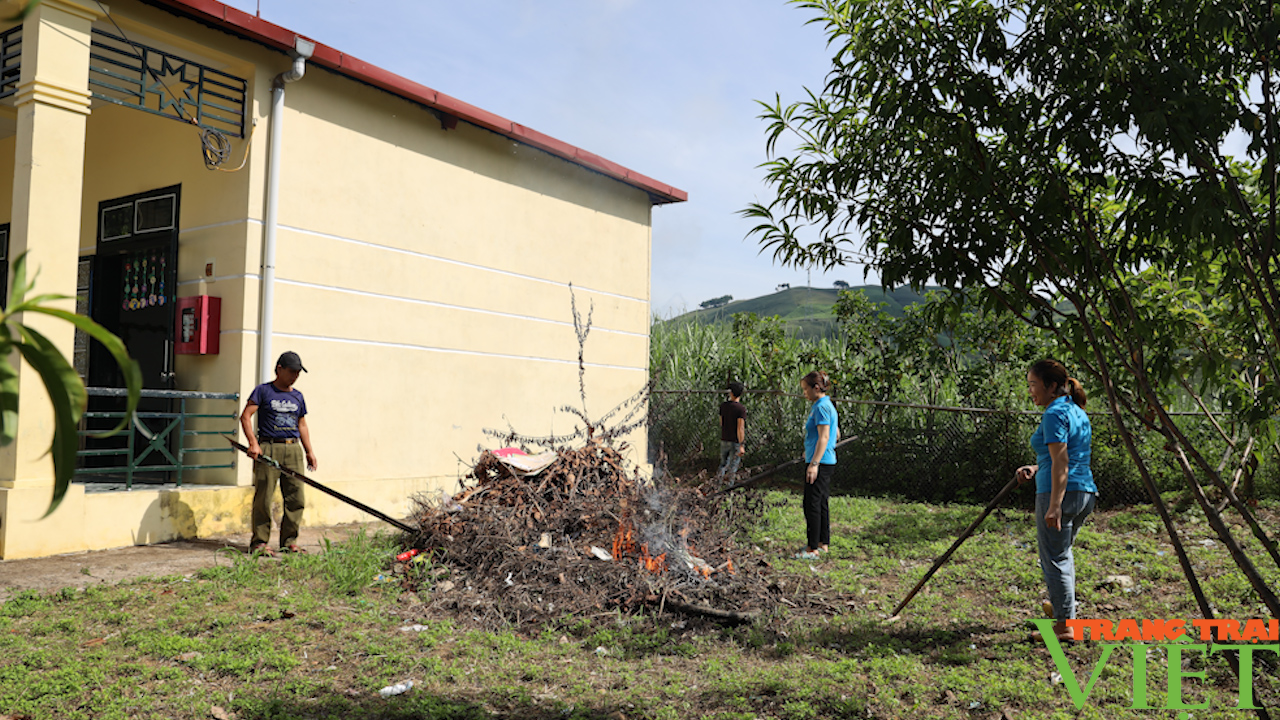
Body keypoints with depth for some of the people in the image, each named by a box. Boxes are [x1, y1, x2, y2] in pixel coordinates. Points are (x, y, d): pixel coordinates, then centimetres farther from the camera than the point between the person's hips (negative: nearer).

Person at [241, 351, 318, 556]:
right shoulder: (263, 391, 2)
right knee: (263, 497, -4)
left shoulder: (297, 396, 17)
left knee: (296, 498, 3)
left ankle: (289, 541, 13)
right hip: (268, 449, -5)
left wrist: (309, 452, 17)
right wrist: (253, 443, -17)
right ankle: (259, 542, 4)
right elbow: (246, 416, -5)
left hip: (293, 450, 5)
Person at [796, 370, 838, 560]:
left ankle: (813, 549, -5)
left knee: (812, 504, -7)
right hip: (827, 462, 10)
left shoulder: (821, 407, -16)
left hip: (820, 463, -10)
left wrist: (814, 464, -25)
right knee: (821, 503, 15)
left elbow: (824, 437, -22)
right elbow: (836, 435, 22)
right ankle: (823, 543, 23)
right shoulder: (828, 405, 15)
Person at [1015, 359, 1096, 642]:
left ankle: (1065, 624, 1)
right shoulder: (1078, 412, 17)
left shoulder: (1055, 414, -13)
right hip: (1085, 491, 10)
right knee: (1063, 551, 26)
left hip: (1061, 492, -10)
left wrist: (1054, 505, -22)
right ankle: (1064, 606, 40)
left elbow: (1061, 463, -20)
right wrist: (1036, 469, 16)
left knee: (1054, 559, -2)